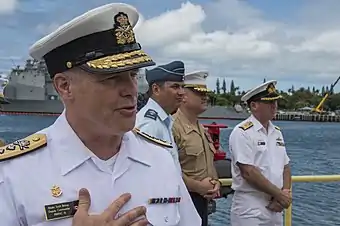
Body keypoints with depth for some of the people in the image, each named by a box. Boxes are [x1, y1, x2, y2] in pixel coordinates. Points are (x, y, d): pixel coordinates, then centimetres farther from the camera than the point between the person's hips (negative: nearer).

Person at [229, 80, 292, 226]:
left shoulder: (277, 132, 10)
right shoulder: (242, 133, -13)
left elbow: (285, 167, 11)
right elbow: (248, 173, -19)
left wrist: (285, 192, -7)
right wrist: (280, 195, -12)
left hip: (275, 209, 7)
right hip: (250, 211, -7)